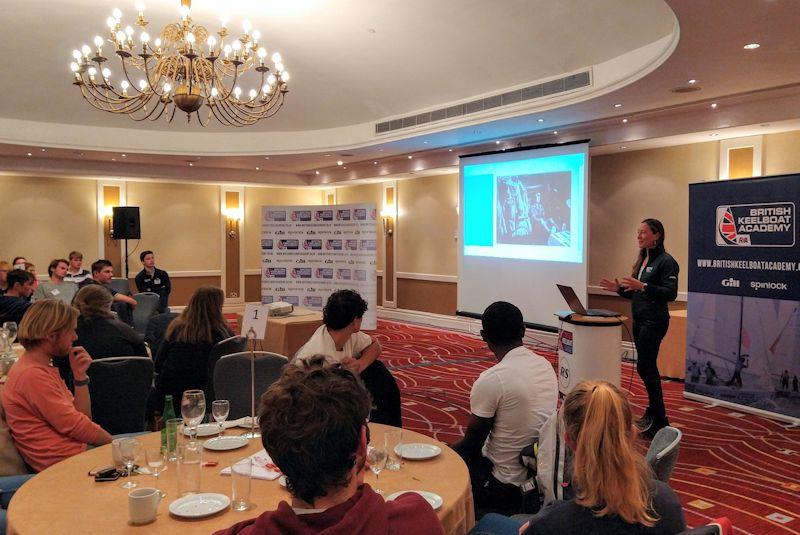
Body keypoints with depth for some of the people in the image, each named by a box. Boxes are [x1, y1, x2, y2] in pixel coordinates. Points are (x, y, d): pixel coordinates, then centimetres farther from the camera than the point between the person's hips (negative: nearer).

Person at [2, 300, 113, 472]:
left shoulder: (43, 369, 14)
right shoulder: (32, 375, -18)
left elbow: (83, 417, 10)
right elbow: (74, 426, -19)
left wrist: (80, 376, 0)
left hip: (79, 451, 9)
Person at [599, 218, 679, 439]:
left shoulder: (666, 261, -11)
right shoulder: (643, 260, 15)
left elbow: (671, 294, -20)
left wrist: (643, 286, -29)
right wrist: (619, 289, 4)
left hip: (654, 321, -9)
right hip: (639, 319, 9)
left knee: (645, 367, -9)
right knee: (648, 368, 13)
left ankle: (659, 420, 1)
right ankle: (653, 413, 24)